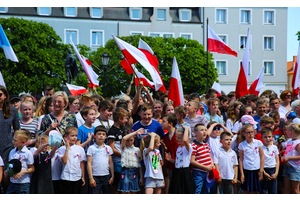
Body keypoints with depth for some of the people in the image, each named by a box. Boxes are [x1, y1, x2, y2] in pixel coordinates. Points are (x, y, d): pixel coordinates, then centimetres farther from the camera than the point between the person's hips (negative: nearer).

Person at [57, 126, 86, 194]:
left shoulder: (80, 149, 3)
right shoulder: (62, 149, -4)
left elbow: (82, 163, 8)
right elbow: (64, 161, -18)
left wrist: (83, 177, 9)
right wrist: (67, 148, -15)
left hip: (77, 178, 2)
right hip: (66, 178, -2)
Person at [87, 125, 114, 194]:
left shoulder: (108, 148, 8)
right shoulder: (91, 148, -2)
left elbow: (110, 163, 11)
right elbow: (89, 163, -4)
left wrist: (112, 176, 5)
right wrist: (91, 178, -9)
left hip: (106, 176, 4)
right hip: (95, 177, -4)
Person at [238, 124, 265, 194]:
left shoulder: (258, 143, 0)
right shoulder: (241, 145, -1)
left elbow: (262, 157, 3)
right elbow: (241, 159, 2)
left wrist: (261, 170, -1)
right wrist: (242, 173, -1)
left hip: (256, 170, 1)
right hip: (246, 170, -1)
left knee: (256, 191, 7)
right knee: (246, 191, 5)